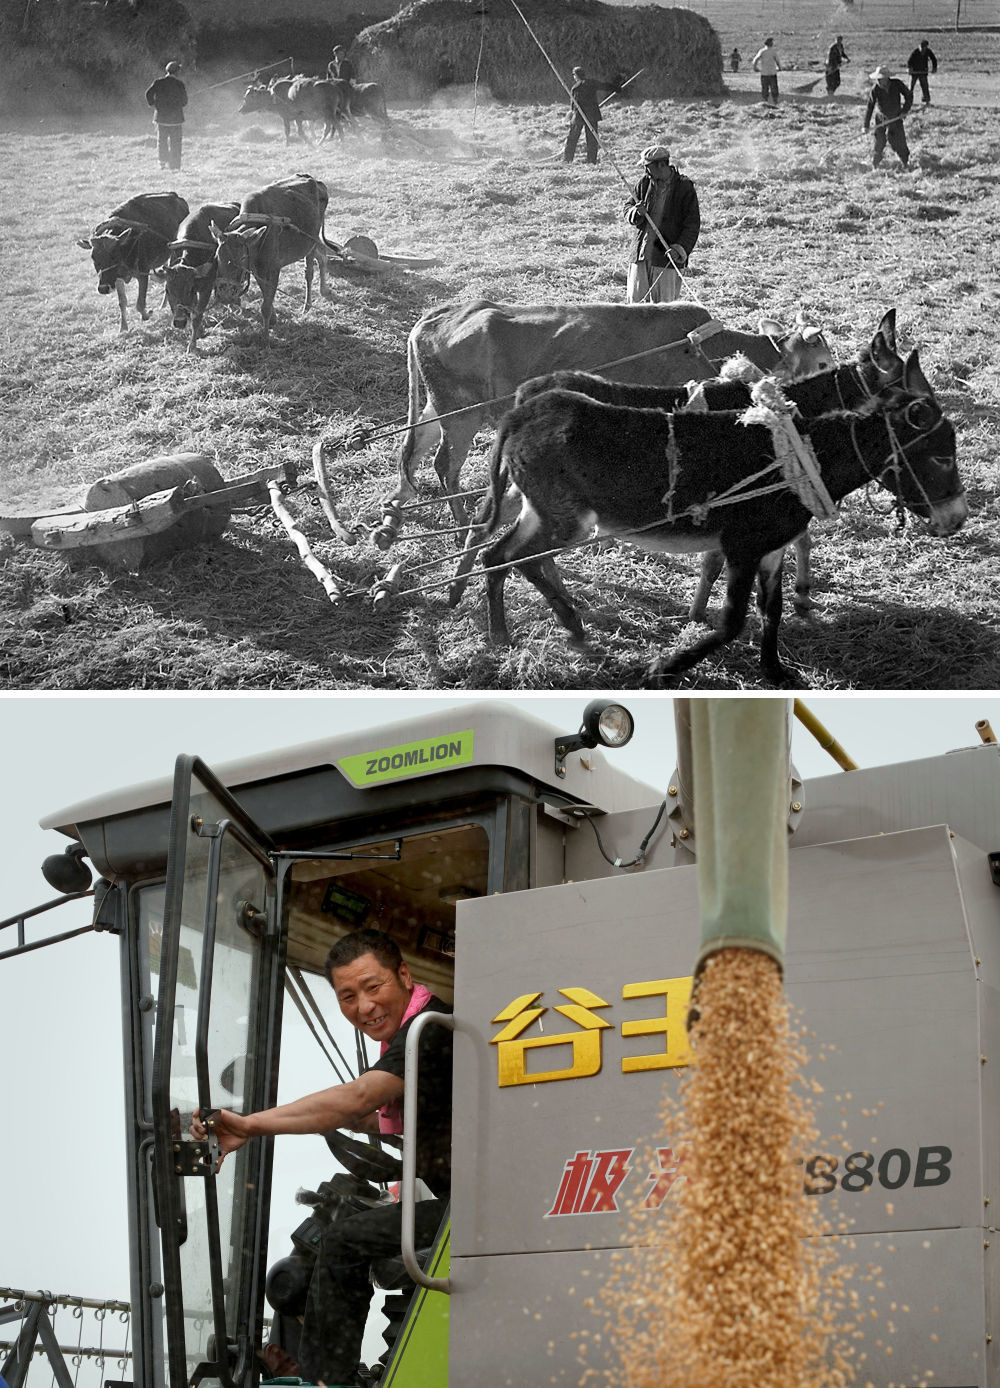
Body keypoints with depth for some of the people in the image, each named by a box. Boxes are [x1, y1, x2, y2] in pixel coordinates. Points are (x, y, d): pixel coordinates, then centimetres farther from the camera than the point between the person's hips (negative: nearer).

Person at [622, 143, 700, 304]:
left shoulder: (684, 187, -5)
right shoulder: (645, 183, 8)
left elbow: (692, 224, -6)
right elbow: (627, 207, 14)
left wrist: (681, 249, -19)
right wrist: (636, 212, -11)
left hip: (666, 258, -4)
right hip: (641, 254, 4)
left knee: (663, 305, -2)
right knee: (635, 300, 3)